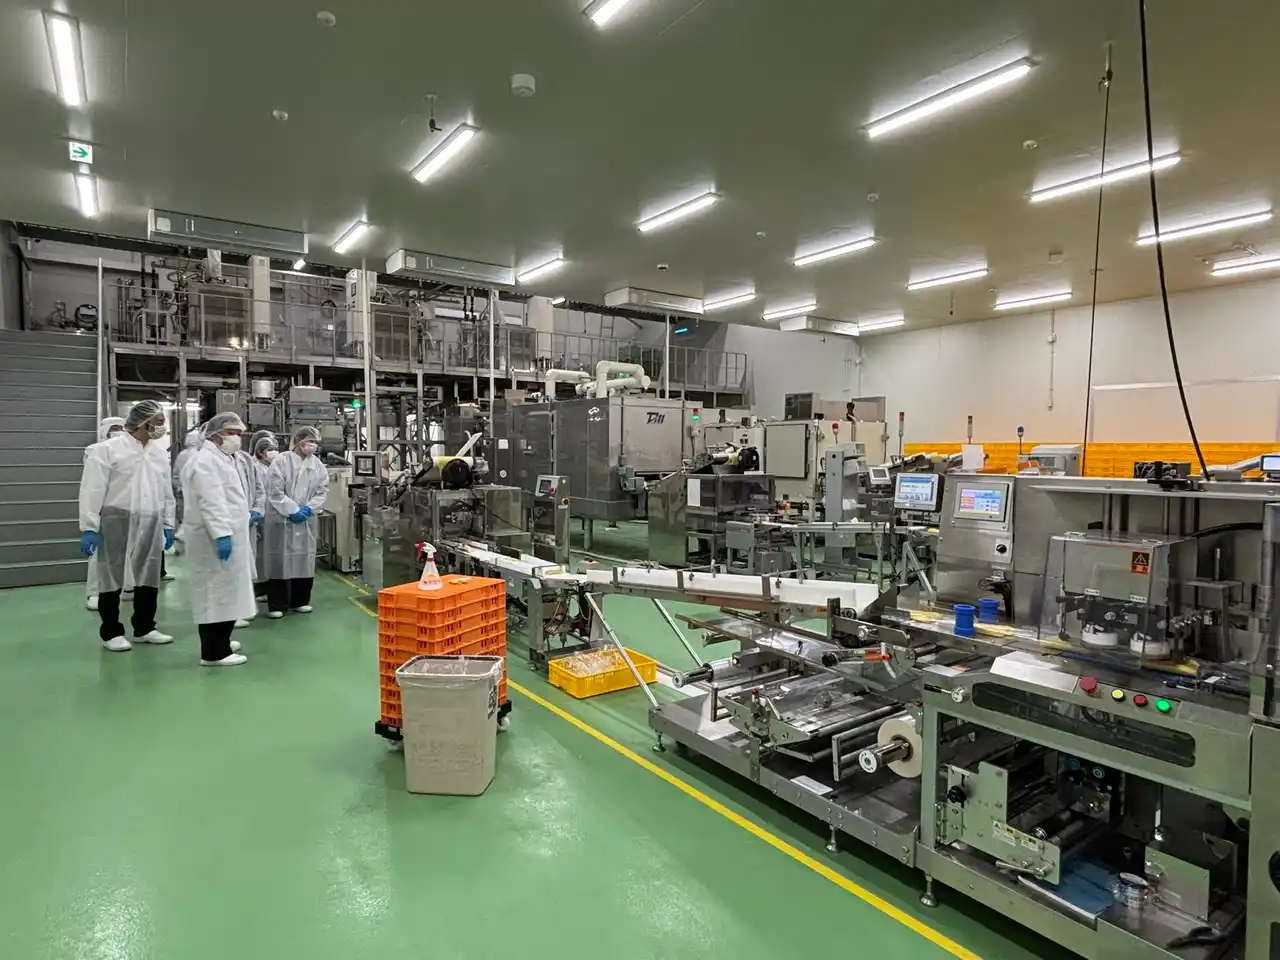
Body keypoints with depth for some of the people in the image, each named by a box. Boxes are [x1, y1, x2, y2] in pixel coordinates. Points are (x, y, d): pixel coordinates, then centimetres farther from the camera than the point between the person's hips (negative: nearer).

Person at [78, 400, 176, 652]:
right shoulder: (107, 449, -7)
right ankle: (111, 632, 18)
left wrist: (168, 524, 11)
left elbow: (166, 492, 14)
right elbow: (93, 490, -9)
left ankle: (144, 628, 24)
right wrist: (89, 527, -12)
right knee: (112, 579, 6)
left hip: (150, 526, 5)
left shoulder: (159, 453, 10)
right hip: (117, 523, -5)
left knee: (149, 579, 11)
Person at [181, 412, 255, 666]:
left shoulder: (224, 459, 18)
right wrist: (221, 534, -28)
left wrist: (246, 517, 23)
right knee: (216, 592, -6)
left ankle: (220, 641, 28)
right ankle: (214, 652, -1)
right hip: (215, 539, -10)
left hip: (230, 535, 10)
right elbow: (211, 502, -24)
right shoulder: (205, 461, -15)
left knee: (224, 590, 17)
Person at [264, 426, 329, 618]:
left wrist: (308, 508, -11)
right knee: (279, 561, 0)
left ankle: (300, 601, 21)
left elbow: (323, 491, 4)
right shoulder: (281, 461, -8)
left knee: (304, 561, 8)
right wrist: (293, 510, -15)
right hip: (281, 519, -4)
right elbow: (275, 491, -12)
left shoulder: (318, 464, 5)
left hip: (306, 520, 4)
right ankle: (277, 605, 9)